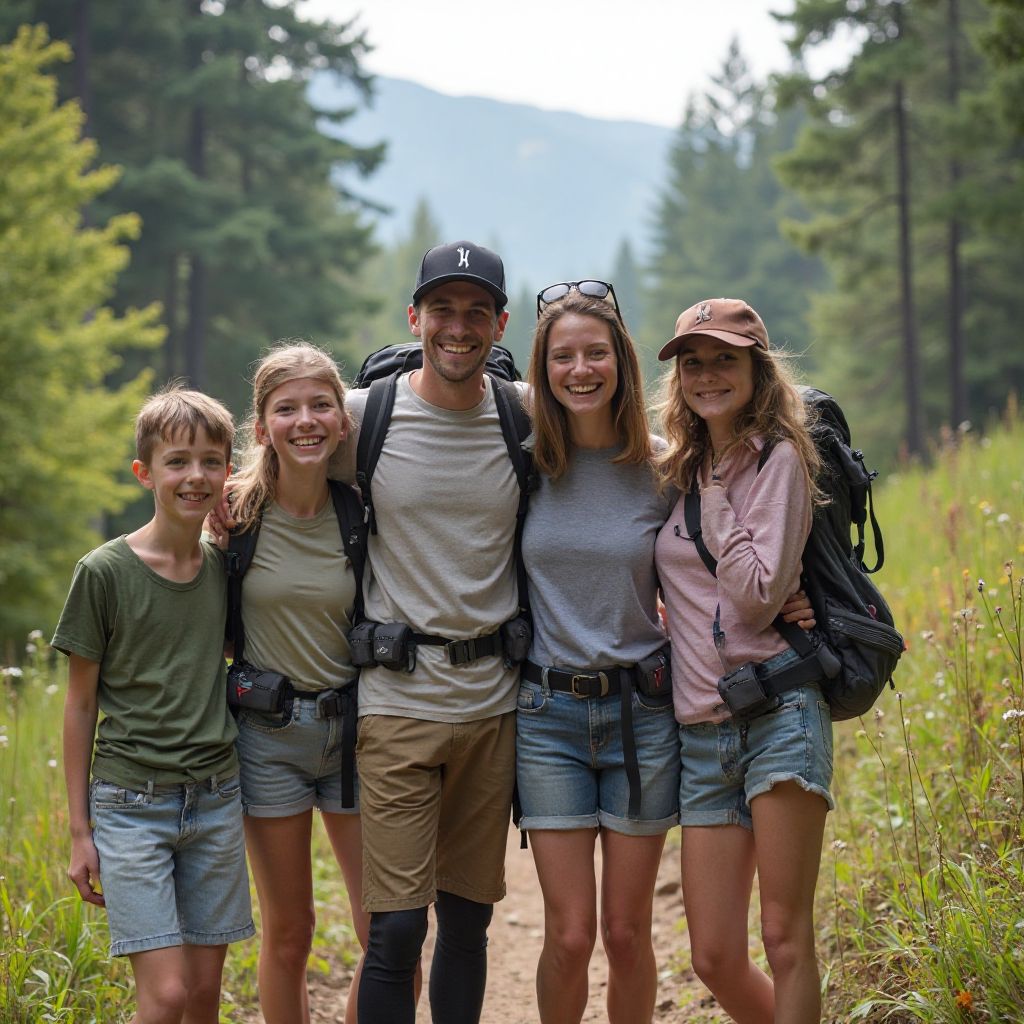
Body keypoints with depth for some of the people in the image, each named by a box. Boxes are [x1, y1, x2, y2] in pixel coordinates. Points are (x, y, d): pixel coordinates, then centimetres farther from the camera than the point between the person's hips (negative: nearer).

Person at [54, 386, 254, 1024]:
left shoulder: (227, 566, 4)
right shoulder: (104, 572, -7)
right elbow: (81, 704, -1)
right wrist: (80, 830, -2)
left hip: (216, 800, 4)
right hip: (131, 802, -4)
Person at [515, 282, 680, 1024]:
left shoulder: (661, 469, -1)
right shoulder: (525, 466, -2)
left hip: (641, 710, 0)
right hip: (549, 712, 0)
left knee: (627, 931, 6)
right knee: (570, 935, -1)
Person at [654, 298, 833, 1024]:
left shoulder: (776, 458, -3)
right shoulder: (678, 470, 16)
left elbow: (756, 596, -12)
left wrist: (715, 496, -7)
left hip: (776, 711, -6)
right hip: (700, 729, 6)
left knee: (787, 942, -6)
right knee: (715, 960, 3)